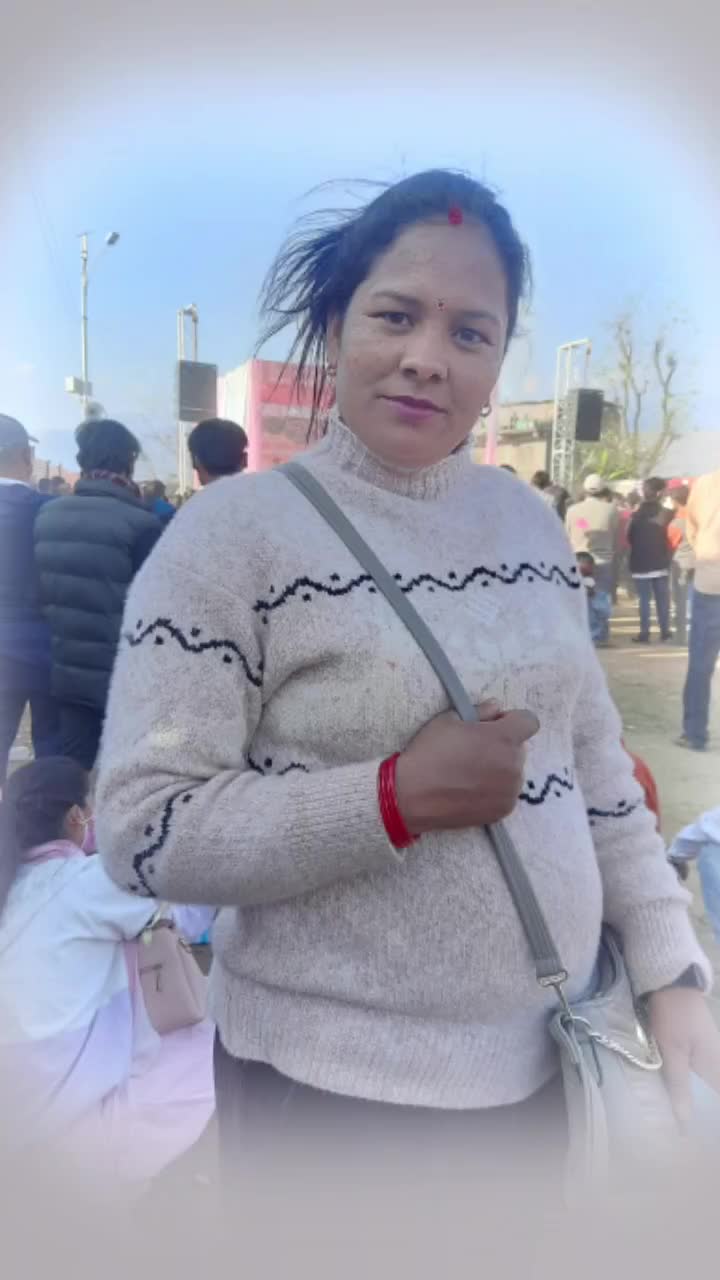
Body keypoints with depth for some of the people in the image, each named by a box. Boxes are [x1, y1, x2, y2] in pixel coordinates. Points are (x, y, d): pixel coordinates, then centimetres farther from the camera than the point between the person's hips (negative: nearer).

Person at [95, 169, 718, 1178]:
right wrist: (400, 796, -25)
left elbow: (600, 771, 6)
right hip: (330, 1088, -5)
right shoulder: (235, 531, -15)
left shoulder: (531, 523, 1)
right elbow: (141, 831, -17)